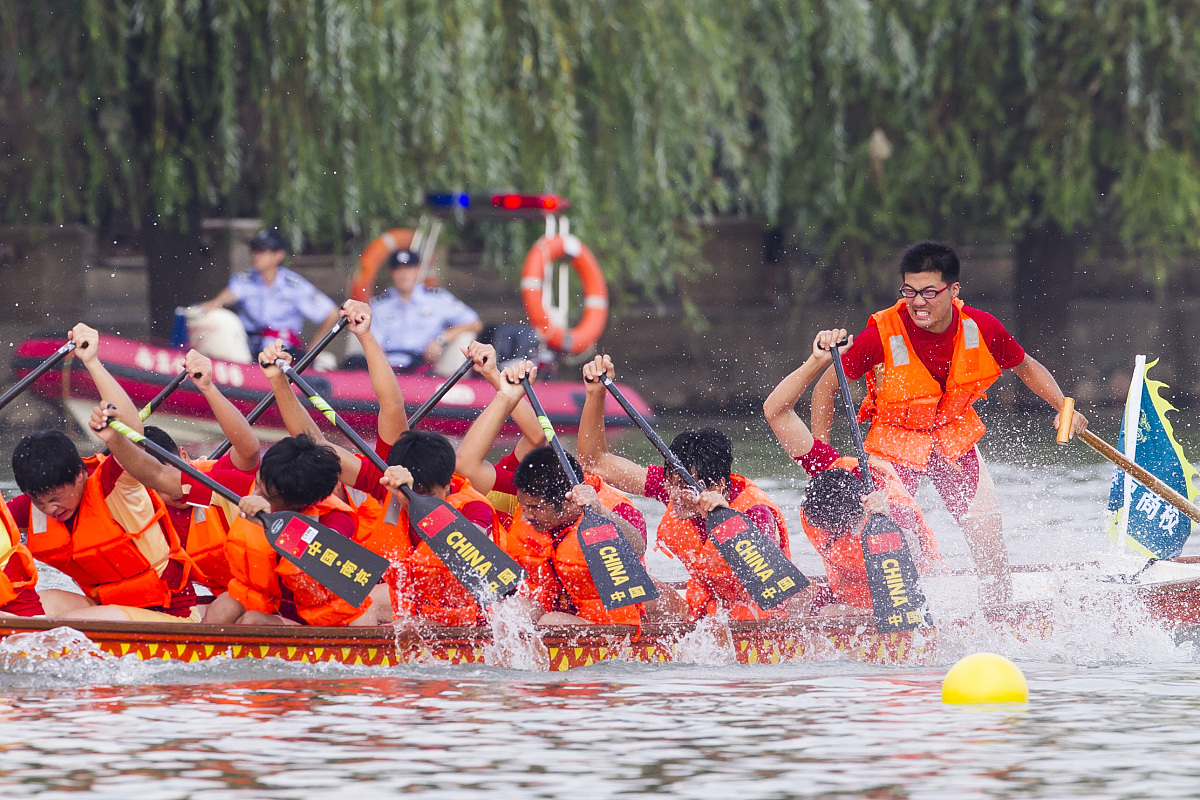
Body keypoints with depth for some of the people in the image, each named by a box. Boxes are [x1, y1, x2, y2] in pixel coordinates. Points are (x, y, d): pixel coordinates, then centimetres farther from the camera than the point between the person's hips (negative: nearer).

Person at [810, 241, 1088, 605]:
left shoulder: (981, 329, -16)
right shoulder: (882, 336, -26)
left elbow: (1027, 367, 5)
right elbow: (825, 388, -13)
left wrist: (1063, 408, -10)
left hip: (955, 441, 3)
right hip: (895, 443, -3)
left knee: (989, 535, -2)